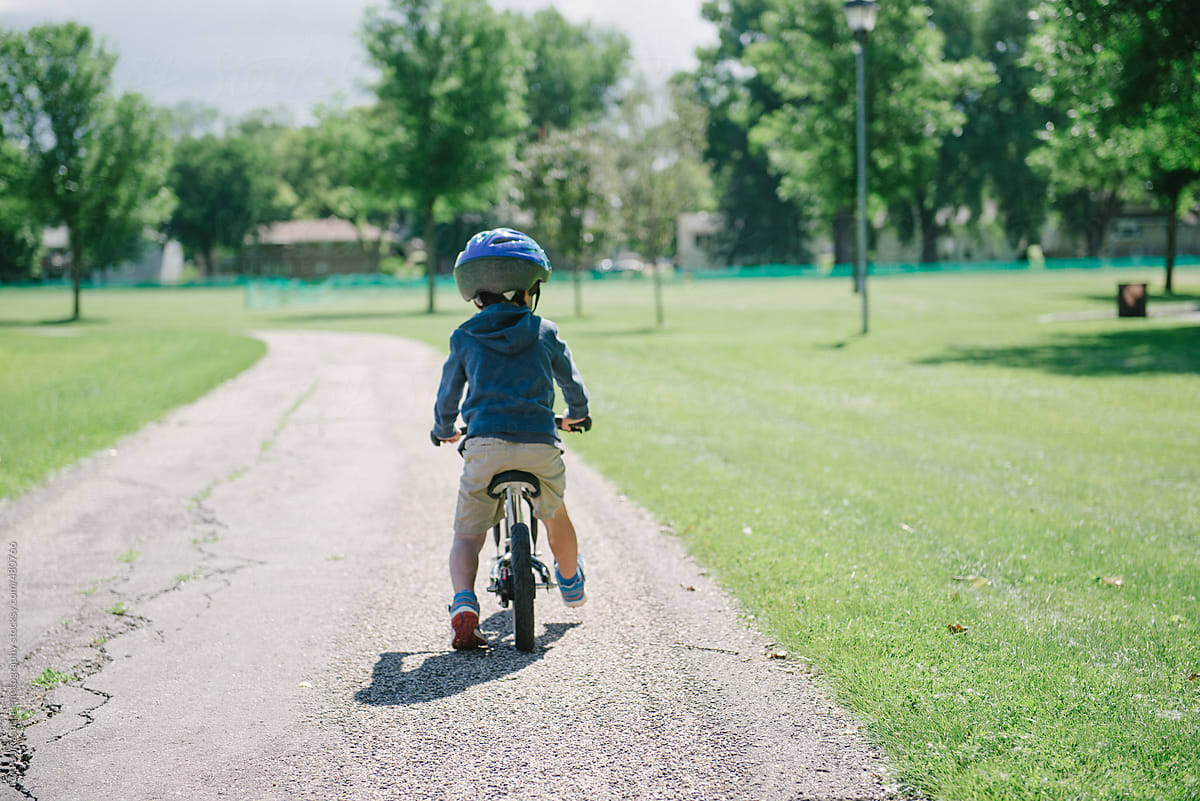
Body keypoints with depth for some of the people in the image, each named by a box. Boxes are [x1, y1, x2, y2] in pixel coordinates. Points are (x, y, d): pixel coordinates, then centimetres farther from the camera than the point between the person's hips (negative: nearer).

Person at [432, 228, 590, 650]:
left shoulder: (464, 338, 10)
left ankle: (464, 603, -19)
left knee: (467, 536, 8)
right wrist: (576, 415, 46)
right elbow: (572, 384, 24)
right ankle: (571, 582, 52)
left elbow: (447, 396, 21)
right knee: (555, 516, 28)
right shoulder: (545, 333, 11)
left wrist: (444, 432, 42)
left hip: (485, 445, -1)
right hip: (541, 445, 1)